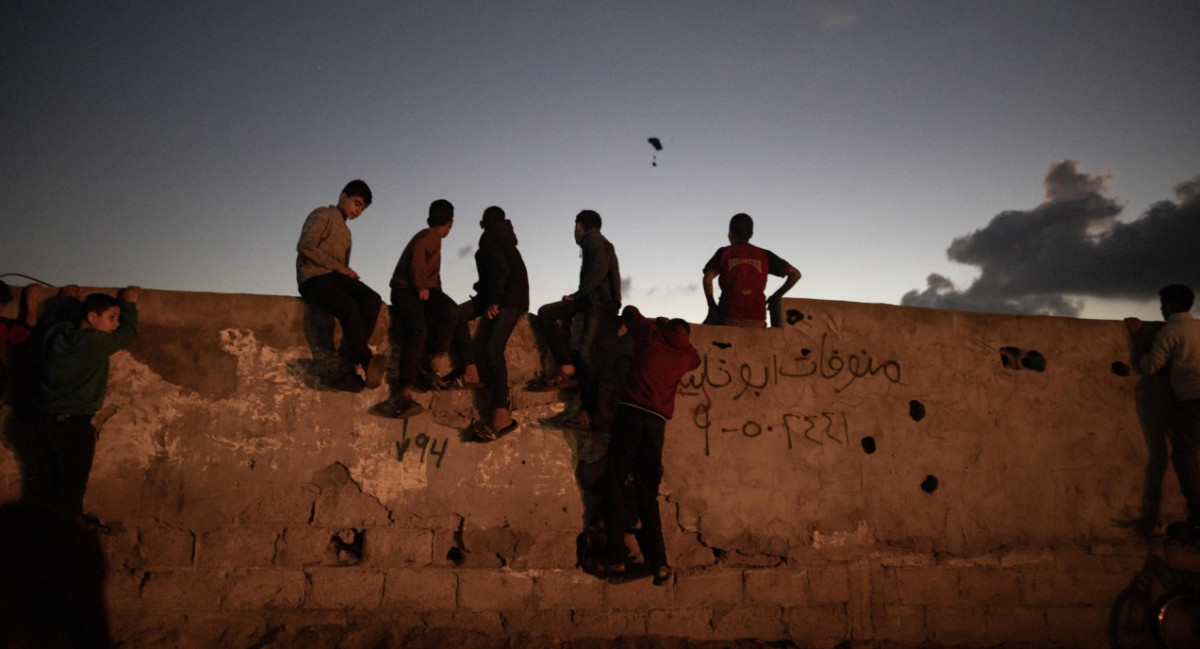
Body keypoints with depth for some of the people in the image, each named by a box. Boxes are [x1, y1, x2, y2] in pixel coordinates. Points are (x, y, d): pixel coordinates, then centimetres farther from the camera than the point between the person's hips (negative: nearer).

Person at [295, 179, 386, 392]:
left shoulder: (345, 231, 31)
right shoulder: (323, 215, 7)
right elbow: (305, 246, -10)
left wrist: (348, 274, 1)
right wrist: (339, 267, -11)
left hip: (337, 278, 7)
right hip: (314, 277, -6)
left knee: (372, 300, -24)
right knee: (348, 306, -36)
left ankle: (349, 369, -30)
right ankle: (367, 362, -31)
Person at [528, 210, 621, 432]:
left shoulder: (593, 239, 2)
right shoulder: (594, 242, 29)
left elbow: (597, 270, -14)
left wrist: (576, 295, -9)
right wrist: (577, 297, 8)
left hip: (602, 302, -9)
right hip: (589, 299, 9)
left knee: (587, 350, -22)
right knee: (546, 313, -6)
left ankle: (587, 413, -24)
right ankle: (567, 369, -15)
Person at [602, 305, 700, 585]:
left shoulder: (651, 333, 14)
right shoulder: (688, 354, 16)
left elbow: (629, 311, 32)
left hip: (629, 412, -2)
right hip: (656, 420, 2)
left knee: (617, 488, 2)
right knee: (647, 495, 8)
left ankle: (616, 558, -1)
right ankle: (659, 563, 4)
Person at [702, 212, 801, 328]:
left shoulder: (724, 253, 6)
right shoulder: (765, 255, 11)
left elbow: (707, 279, -9)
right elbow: (795, 274, 6)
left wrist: (711, 305, 3)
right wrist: (776, 296, 15)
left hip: (728, 319, -2)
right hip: (757, 322, 2)